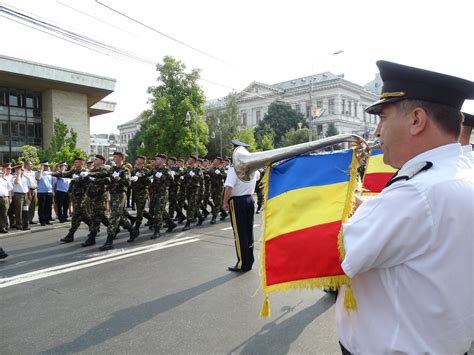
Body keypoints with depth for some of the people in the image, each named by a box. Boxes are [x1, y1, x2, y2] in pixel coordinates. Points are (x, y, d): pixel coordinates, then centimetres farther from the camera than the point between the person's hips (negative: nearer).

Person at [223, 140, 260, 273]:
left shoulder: (234, 168, -17)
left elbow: (229, 188, -25)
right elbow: (258, 176, 28)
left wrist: (225, 202, -14)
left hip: (237, 202, -7)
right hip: (250, 199, 7)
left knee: (240, 234, 1)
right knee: (249, 231, 13)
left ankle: (242, 264, 9)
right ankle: (249, 262, 23)